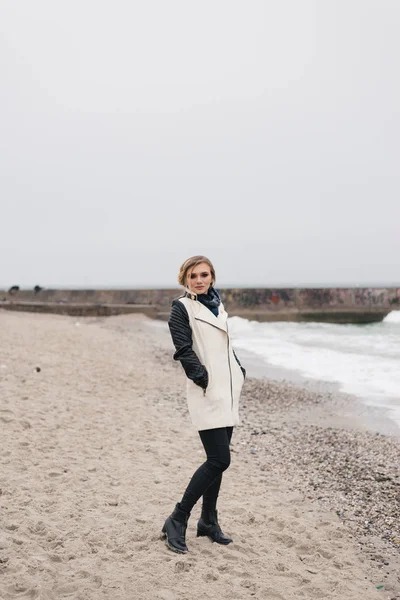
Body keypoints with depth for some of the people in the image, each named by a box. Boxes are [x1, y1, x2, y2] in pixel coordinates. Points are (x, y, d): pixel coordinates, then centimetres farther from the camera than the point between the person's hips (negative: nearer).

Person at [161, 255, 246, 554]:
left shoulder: (218, 306, 15)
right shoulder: (182, 308, -6)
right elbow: (184, 351, -12)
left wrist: (239, 372, 11)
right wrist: (205, 380, -17)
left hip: (228, 392, 7)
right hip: (207, 394, -7)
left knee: (218, 459, 11)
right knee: (219, 460, -12)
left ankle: (209, 521, 23)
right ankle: (177, 521, -1)